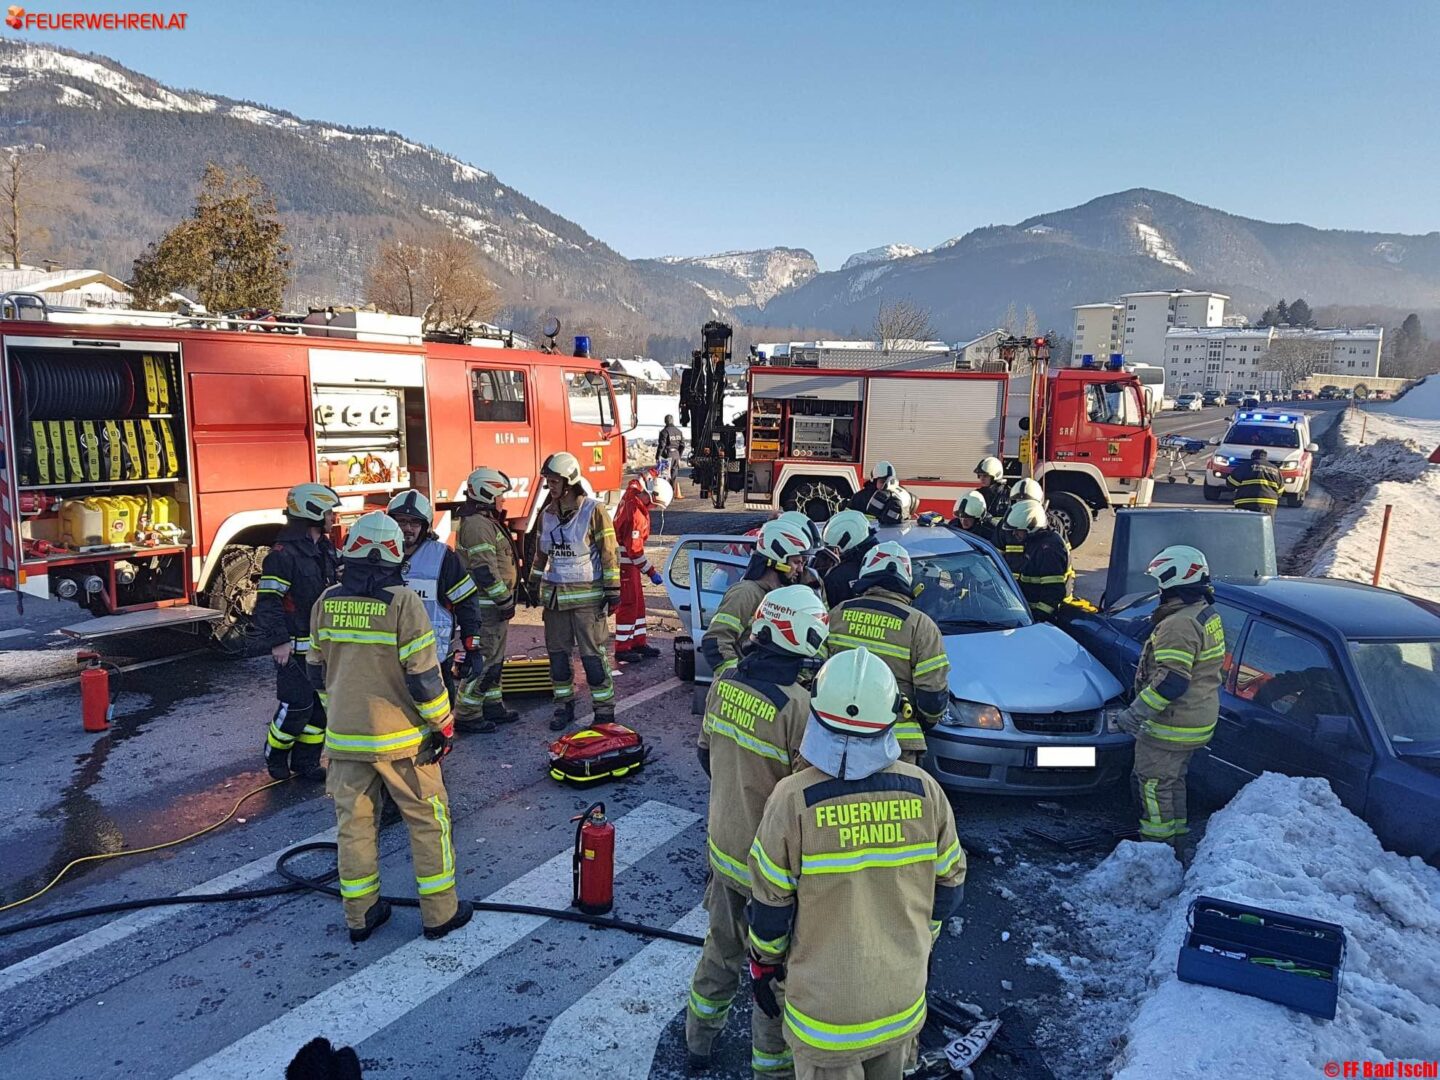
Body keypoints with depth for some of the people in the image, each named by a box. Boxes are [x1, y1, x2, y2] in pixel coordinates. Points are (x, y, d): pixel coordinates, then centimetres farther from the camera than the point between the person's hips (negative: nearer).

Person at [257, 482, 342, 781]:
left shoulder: (327, 549, 11)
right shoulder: (284, 553, -16)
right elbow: (268, 600, -19)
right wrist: (278, 642, -22)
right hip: (296, 648, -8)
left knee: (323, 704, 11)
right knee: (297, 706, -3)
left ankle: (306, 760, 23)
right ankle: (275, 758, 20)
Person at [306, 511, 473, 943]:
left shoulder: (326, 602, 1)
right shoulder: (402, 602, -16)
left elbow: (318, 671, 10)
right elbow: (423, 675, -16)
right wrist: (443, 725, -4)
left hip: (345, 735, 5)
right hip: (400, 737, -5)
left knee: (354, 823, 14)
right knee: (429, 820, 8)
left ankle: (360, 915, 24)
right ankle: (440, 913, 16)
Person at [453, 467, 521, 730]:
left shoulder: (486, 521, 16)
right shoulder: (477, 525, -18)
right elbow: (485, 571, -23)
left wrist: (505, 598, 22)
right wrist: (505, 601, -18)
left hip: (492, 604, 11)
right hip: (486, 607, -11)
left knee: (494, 659, 18)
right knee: (481, 661, -5)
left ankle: (493, 706, 28)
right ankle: (466, 715, 2)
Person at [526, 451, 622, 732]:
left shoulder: (593, 511, -9)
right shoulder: (547, 514, 9)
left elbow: (609, 553, -9)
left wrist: (612, 590, -12)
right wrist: (534, 585, 20)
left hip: (587, 595, -6)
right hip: (554, 596, 6)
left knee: (593, 655, -3)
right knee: (557, 654, 11)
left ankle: (604, 709, 7)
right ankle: (564, 706, 24)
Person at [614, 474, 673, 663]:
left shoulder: (633, 492, -4)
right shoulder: (636, 514, -28)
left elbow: (640, 480, 23)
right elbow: (634, 550, -25)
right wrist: (651, 572, -20)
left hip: (628, 560, 10)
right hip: (624, 562, -10)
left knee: (638, 601, 14)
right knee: (628, 604, -4)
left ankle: (638, 642, 22)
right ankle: (622, 649, 2)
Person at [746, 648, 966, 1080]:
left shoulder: (794, 798, -23)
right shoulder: (924, 791, -13)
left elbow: (770, 903, -12)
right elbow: (949, 886, 0)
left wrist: (763, 964, 5)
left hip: (826, 1002, -3)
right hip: (903, 998, 3)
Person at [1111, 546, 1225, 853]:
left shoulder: (1179, 624, -25)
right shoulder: (1208, 616, 10)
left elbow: (1171, 680, -30)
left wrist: (1135, 713, -25)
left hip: (1170, 724, -10)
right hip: (1198, 721, 10)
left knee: (1153, 783, 1)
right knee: (1173, 780, 22)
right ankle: (1174, 837, 34)